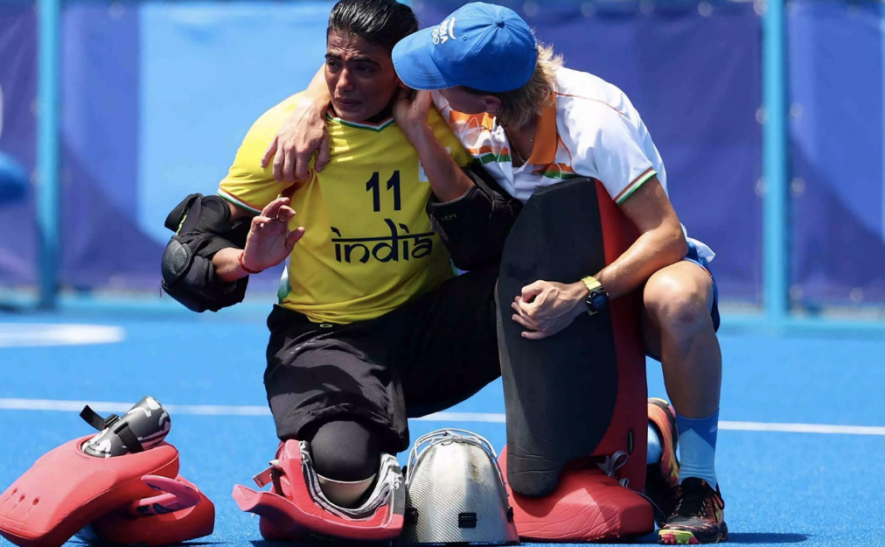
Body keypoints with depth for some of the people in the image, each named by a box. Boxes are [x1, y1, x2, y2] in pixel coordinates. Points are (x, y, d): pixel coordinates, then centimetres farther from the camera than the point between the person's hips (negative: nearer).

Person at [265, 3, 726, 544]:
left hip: (635, 272, -8)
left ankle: (699, 487, -22)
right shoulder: (462, 110, -15)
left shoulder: (592, 121, -31)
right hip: (563, 280, 8)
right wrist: (312, 110, -22)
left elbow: (667, 236, -33)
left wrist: (581, 295, -45)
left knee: (676, 298, -40)